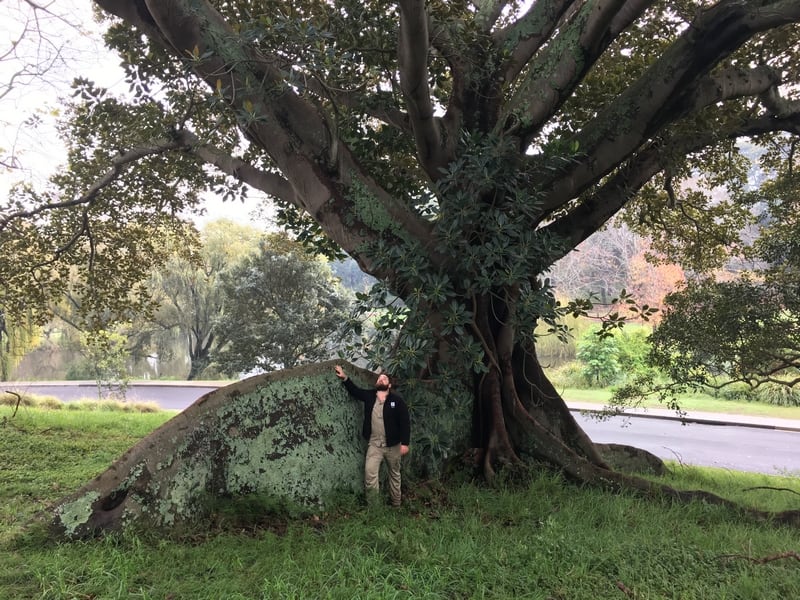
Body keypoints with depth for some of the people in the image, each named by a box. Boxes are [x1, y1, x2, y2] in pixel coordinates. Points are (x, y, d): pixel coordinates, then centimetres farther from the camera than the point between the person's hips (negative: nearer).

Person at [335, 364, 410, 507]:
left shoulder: (397, 399, -8)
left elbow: (405, 422, -9)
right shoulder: (369, 396, 3)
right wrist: (345, 378, 5)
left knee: (394, 474, 13)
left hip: (393, 445, -2)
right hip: (374, 444, 2)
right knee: (370, 473, -12)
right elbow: (355, 391, 19)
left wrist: (405, 443, -14)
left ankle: (396, 504, 29)